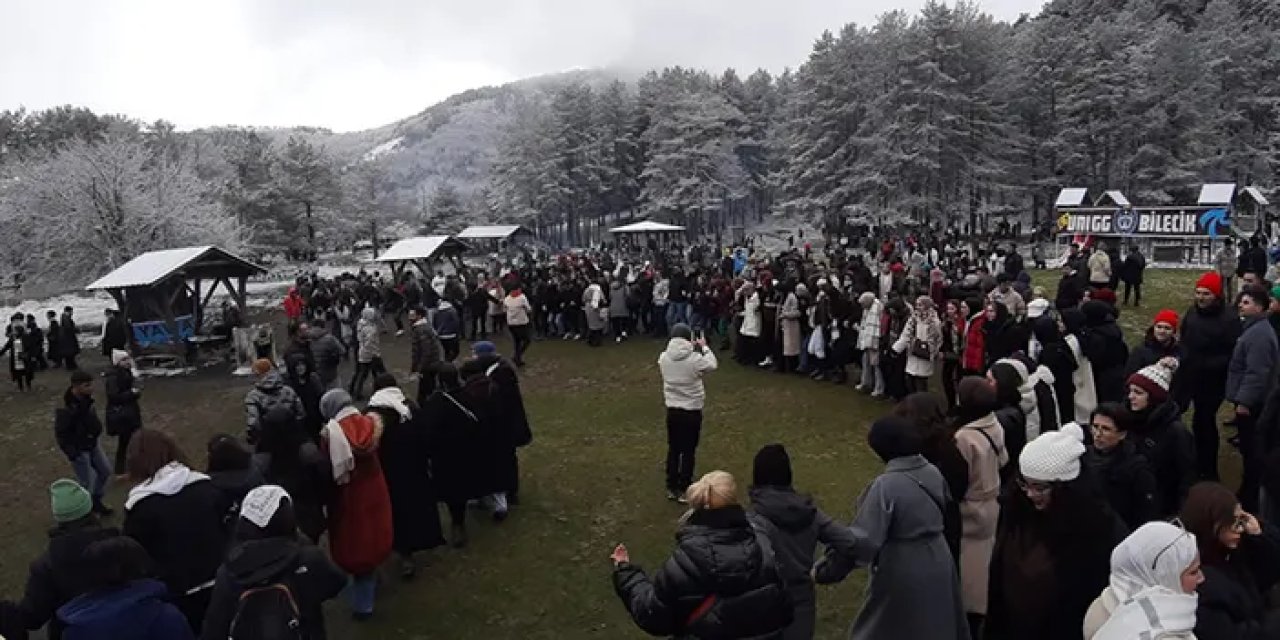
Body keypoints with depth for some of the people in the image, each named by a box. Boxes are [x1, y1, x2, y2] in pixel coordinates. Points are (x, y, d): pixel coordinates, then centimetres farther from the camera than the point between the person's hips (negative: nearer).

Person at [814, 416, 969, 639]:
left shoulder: (886, 485, -25)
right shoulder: (933, 473, -1)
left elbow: (863, 538, -27)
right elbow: (946, 505, 17)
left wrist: (824, 570, -20)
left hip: (903, 574, -7)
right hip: (938, 564, 7)